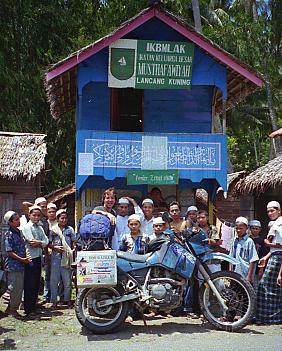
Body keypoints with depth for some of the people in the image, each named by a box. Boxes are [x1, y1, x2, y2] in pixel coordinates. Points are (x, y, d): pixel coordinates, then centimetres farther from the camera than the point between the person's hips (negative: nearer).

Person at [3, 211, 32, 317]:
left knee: (20, 288, 11)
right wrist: (22, 259, -16)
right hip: (13, 266, -8)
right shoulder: (9, 235, -12)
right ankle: (12, 309, 14)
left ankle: (11, 308, 24)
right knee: (15, 288, -2)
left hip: (21, 265, 8)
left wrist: (26, 256, 3)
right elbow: (9, 252, -15)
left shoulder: (20, 232, 11)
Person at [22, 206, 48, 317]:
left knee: (36, 284, 11)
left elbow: (45, 242, 4)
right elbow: (31, 243, -16)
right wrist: (41, 242, -2)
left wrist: (37, 243, -12)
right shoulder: (27, 227, -6)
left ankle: (34, 307, 22)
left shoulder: (40, 228, 15)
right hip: (30, 258, -7)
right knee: (29, 285, -4)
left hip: (38, 257, 7)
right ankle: (28, 310, 2)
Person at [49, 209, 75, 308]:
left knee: (67, 279, 4)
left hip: (67, 256, 1)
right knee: (54, 279, 2)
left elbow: (74, 242, 10)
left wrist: (73, 249, -7)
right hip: (56, 256, -1)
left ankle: (67, 299, 17)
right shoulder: (53, 230, 5)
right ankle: (54, 301, 11)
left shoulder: (70, 229, 8)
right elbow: (48, 243, 6)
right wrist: (55, 247, -9)